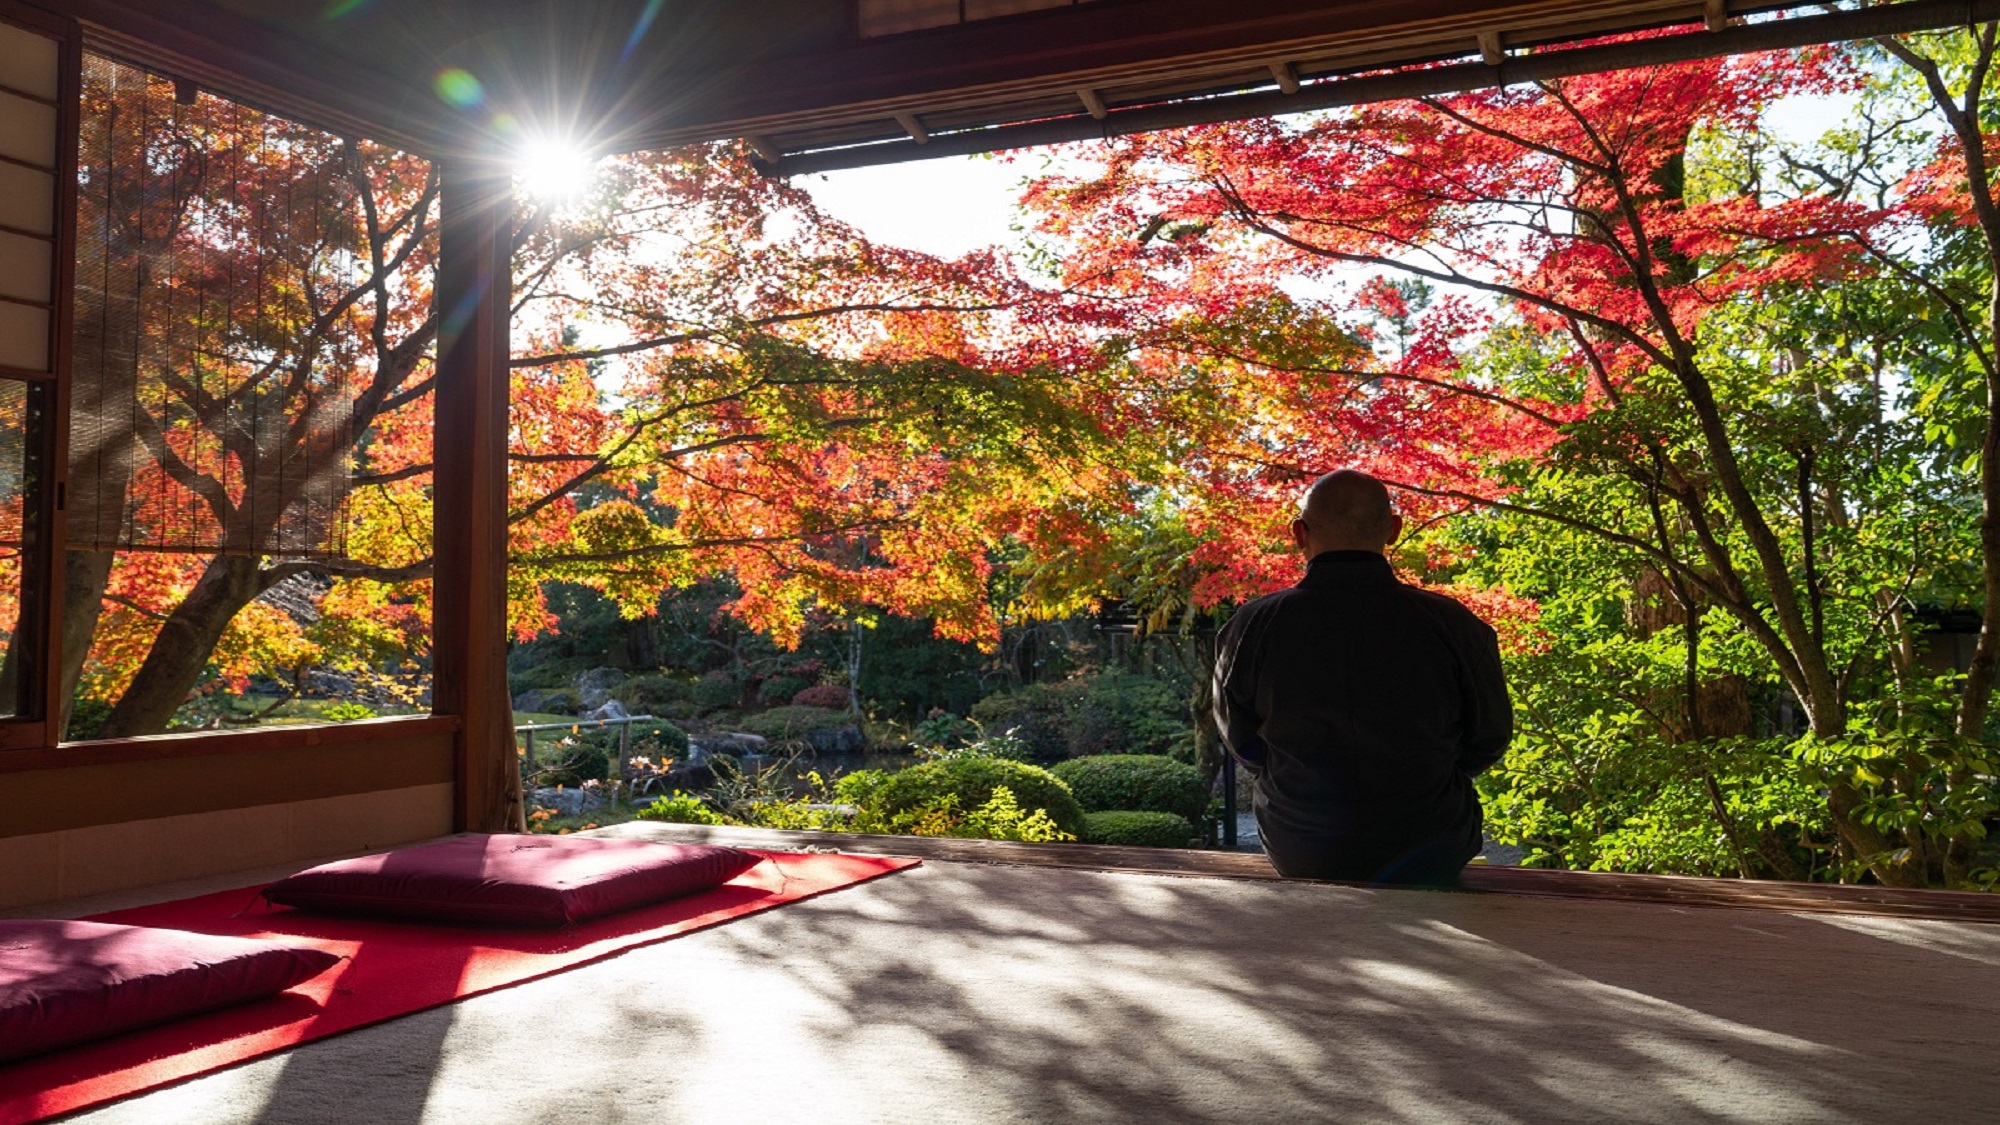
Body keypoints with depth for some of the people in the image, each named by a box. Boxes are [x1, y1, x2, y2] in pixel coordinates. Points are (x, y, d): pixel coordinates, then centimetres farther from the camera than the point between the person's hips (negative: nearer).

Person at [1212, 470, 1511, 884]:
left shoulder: (1251, 627, -15)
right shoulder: (1453, 625, -18)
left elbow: (1239, 737, 2)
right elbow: (1489, 739, -2)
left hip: (1296, 858, 1)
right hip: (1429, 861, 0)